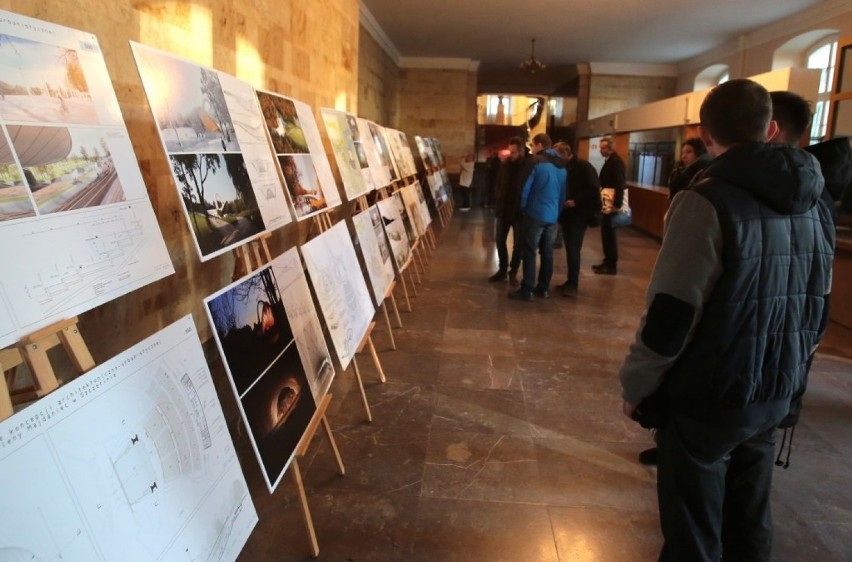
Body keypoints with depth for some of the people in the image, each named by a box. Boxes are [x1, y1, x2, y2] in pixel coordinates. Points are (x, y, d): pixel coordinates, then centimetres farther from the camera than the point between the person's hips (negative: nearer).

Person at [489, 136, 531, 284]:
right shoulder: (506, 164, 1)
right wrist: (497, 203, 1)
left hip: (520, 212, -4)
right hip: (503, 210, 4)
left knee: (518, 245, 6)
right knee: (500, 241, 10)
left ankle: (513, 273, 20)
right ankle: (502, 270, 25)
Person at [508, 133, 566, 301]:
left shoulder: (537, 162, -10)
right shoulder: (562, 165, 11)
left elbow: (526, 188, -10)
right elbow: (563, 192, 12)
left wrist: (523, 208, 4)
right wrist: (558, 211, 17)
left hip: (535, 214, -6)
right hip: (553, 216, 7)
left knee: (530, 252, -2)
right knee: (547, 252, 11)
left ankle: (527, 290, -2)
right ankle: (544, 288, 18)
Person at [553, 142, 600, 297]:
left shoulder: (583, 166, -8)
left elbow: (594, 189, -12)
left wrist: (575, 201, -18)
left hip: (579, 213, -6)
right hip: (566, 213, 6)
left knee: (573, 248, -10)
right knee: (569, 248, 7)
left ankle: (573, 285, -6)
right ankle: (571, 281, 15)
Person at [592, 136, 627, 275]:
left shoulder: (617, 162, -15)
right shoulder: (610, 161, 16)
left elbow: (620, 185, -22)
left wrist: (617, 205, -26)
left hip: (612, 204, -10)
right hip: (607, 203, 10)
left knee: (609, 234, -5)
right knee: (606, 233, 14)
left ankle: (612, 265, 2)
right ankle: (608, 261, 23)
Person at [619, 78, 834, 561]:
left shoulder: (707, 202, -18)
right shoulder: (816, 207, 5)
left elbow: (670, 317, -21)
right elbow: (817, 314, 13)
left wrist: (636, 386, -9)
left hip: (707, 399, -7)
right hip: (776, 397, 7)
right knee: (751, 521, 21)